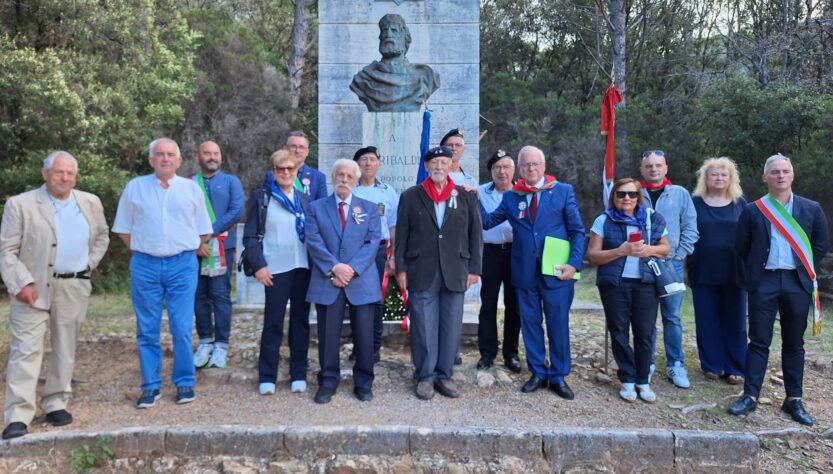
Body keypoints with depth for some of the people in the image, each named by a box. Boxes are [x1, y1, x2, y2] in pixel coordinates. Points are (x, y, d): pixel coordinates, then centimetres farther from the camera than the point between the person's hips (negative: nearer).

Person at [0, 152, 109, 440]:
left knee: (65, 349, 10)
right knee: (26, 349, -4)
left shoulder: (91, 203, 7)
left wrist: (90, 263, 8)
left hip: (75, 288, 3)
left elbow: (102, 237, 22)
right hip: (33, 287, -3)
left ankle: (56, 404, 23)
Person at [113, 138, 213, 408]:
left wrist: (184, 250, 8)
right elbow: (123, 229, 12)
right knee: (147, 330, 6)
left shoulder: (191, 188, 6)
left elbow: (204, 232, 11)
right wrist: (142, 250, 7)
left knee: (182, 328, 0)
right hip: (145, 266, 1)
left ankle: (185, 383, 14)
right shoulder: (135, 187, 7)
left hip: (183, 265, -1)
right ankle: (151, 386, 16)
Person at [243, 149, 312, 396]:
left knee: (300, 320, 8)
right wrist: (259, 266, -10)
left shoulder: (304, 199, 12)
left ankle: (298, 375, 17)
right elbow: (250, 236, -1)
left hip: (303, 268, 3)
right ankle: (267, 377, 12)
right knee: (273, 322, 1)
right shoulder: (261, 197, 2)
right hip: (276, 269, -3)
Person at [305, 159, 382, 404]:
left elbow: (373, 241, 0)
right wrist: (334, 268, -15)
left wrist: (352, 269, -13)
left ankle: (363, 383, 19)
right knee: (328, 335, 5)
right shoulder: (316, 207, 10)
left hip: (362, 281, 0)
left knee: (364, 335, 4)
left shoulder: (369, 208, 11)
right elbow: (313, 241, -2)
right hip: (327, 281, 0)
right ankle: (328, 382, 19)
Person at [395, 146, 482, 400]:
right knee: (423, 328, 2)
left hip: (454, 273, 1)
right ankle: (425, 376, 15)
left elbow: (475, 235, 8)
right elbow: (401, 236, 5)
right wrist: (401, 269, 0)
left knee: (451, 328, 5)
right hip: (421, 273, -1)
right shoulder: (411, 196, 6)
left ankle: (444, 375, 19)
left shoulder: (466, 197, 9)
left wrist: (474, 269, 3)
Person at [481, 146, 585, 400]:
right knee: (530, 324, 11)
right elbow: (486, 221, 8)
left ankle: (558, 376, 22)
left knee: (558, 325, 6)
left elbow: (578, 231, 0)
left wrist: (574, 264, -11)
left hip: (557, 272, -2)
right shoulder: (510, 197, 8)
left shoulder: (563, 191, 1)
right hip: (524, 273, 2)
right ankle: (538, 374, 26)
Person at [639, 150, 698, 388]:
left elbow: (690, 227, 5)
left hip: (671, 263, 0)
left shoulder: (680, 194, 6)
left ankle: (675, 365, 14)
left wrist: (680, 254, -2)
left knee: (672, 316, 3)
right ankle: (647, 363, 16)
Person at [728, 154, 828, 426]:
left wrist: (805, 270, 8)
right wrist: (754, 274, 5)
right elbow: (741, 247, 6)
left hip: (797, 282, 2)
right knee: (759, 341, 1)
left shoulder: (811, 209, 6)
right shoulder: (753, 211, 1)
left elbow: (821, 244, 12)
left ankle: (794, 400, 18)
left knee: (794, 343, 9)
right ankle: (750, 396, 6)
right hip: (764, 282, -1)